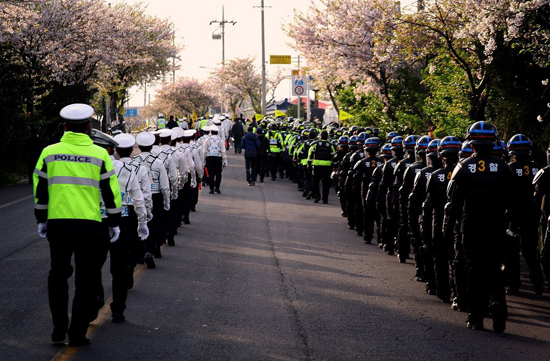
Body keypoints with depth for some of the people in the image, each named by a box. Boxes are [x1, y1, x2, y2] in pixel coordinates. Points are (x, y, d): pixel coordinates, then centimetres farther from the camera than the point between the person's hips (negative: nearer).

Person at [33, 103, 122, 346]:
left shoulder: (49, 153, 1)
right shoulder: (99, 154, -1)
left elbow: (40, 190, 6)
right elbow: (110, 192, 1)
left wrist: (41, 220, 18)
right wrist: (114, 223, 11)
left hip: (58, 223, 1)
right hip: (89, 225, -1)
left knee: (58, 275, 17)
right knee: (85, 280, 9)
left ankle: (59, 330, 10)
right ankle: (77, 334, 12)